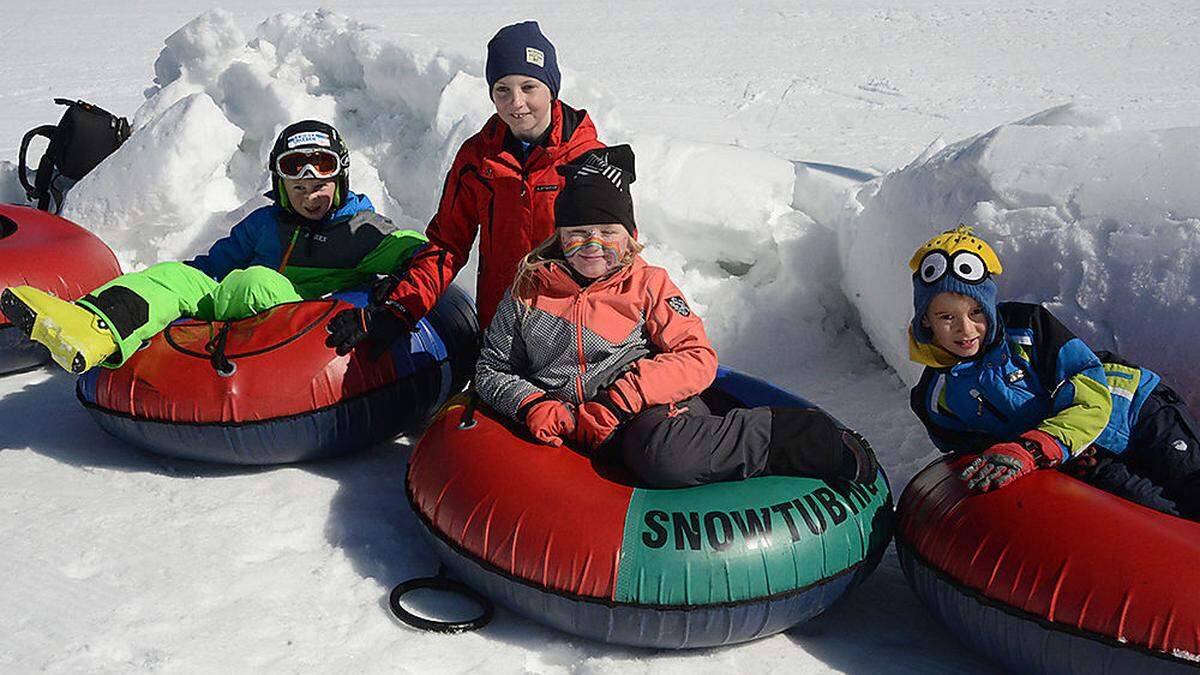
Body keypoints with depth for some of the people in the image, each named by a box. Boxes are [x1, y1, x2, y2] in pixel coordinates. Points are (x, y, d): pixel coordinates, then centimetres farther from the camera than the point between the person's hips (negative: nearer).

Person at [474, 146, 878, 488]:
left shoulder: (647, 284, 9)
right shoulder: (530, 289, 12)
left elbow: (697, 357, 0)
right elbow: (492, 369, 16)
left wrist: (621, 400, -14)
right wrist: (532, 405, -6)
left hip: (654, 409, -2)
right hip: (571, 425, 2)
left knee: (664, 456, -39)